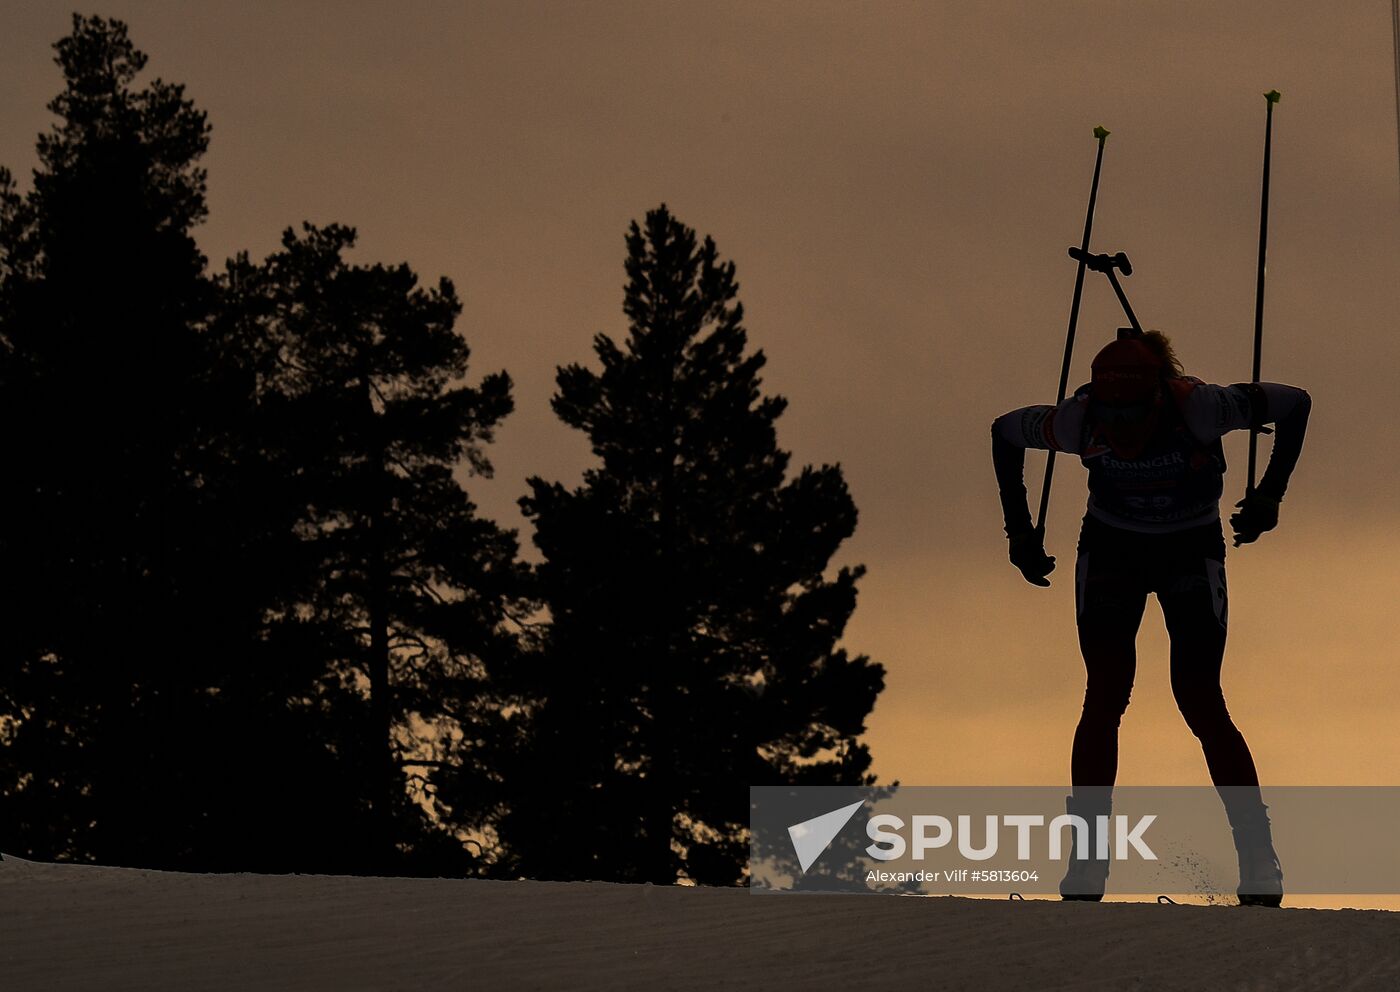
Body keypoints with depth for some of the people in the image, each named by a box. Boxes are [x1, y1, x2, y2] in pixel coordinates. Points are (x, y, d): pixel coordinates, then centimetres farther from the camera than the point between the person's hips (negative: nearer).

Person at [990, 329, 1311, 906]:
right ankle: (1086, 859, -5)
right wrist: (1019, 531, -4)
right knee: (1105, 698, -10)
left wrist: (1268, 498, -15)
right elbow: (1005, 432, -3)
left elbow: (1294, 404, -15)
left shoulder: (1197, 409, -30)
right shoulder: (1079, 421, -24)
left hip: (1192, 555, -2)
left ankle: (1260, 862, -4)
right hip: (1110, 552, 2)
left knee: (1200, 702, -10)